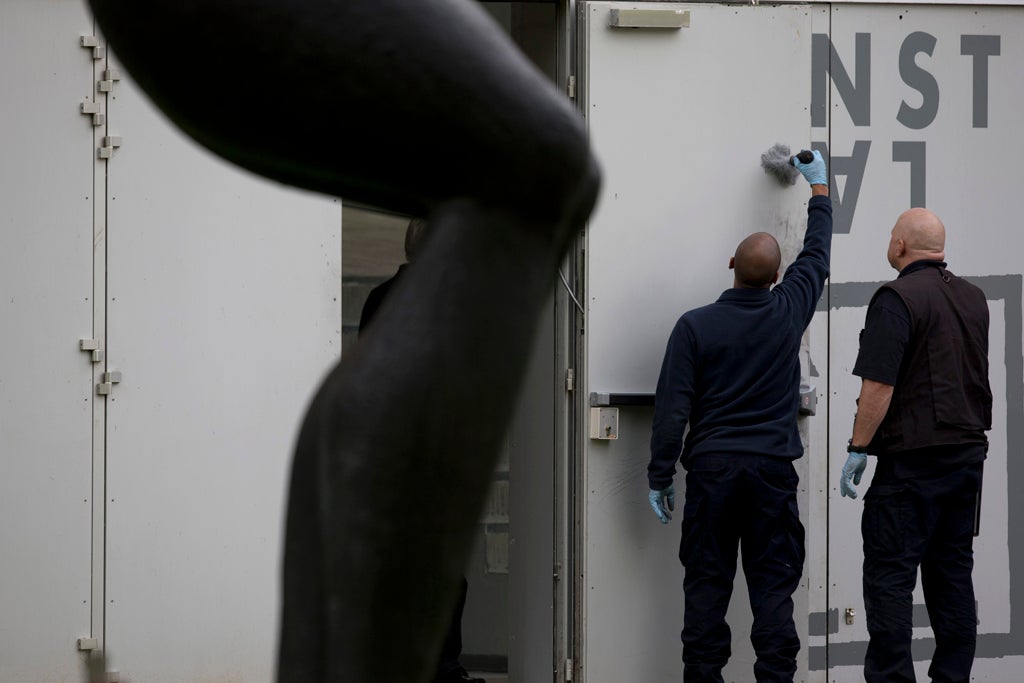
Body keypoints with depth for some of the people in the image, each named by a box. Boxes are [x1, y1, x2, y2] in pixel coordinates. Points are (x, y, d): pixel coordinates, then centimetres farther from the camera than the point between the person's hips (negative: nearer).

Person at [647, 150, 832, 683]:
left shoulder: (696, 326, -4)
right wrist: (819, 186, 33)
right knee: (772, 584, 2)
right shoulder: (788, 313, 0)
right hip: (773, 468, 1)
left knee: (707, 583, 3)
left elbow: (672, 408, -6)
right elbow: (817, 255, 19)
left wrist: (659, 476, 2)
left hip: (712, 468, -1)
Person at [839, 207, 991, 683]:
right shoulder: (974, 299, 11)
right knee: (952, 571, 12)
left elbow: (879, 385, -18)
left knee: (890, 574, -6)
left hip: (913, 460, -8)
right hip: (968, 455, 8)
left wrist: (858, 449, -13)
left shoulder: (897, 299, -14)